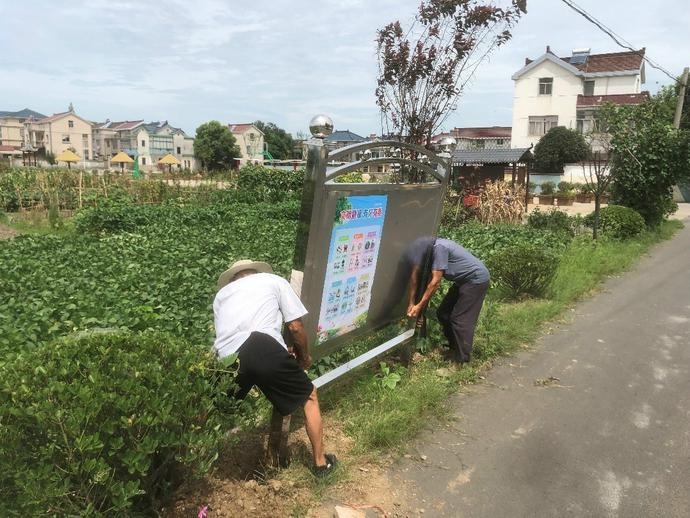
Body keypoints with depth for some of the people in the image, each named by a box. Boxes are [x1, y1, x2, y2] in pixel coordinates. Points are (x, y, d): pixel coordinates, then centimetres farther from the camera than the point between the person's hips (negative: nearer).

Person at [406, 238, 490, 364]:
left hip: (477, 279, -9)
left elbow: (435, 282, -25)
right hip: (464, 280, 10)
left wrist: (420, 305, -21)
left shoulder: (439, 248, -25)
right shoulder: (433, 251, 3)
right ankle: (454, 348, 22)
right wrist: (412, 304, 0)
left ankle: (461, 358, 3)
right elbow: (430, 281, 4)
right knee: (443, 314, 10)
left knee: (460, 319, -8)